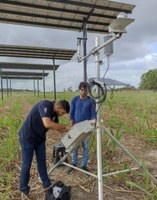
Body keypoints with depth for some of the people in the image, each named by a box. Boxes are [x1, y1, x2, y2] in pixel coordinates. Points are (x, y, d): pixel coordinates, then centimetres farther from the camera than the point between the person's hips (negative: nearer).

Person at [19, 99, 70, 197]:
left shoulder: (54, 113, -1)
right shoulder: (45, 105, -28)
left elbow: (56, 126, 11)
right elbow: (47, 124, -41)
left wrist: (68, 130, -2)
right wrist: (65, 126, -29)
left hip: (40, 138, 8)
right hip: (28, 137, -8)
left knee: (42, 161, 15)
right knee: (26, 164, 5)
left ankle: (46, 184, 30)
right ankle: (24, 189, 26)